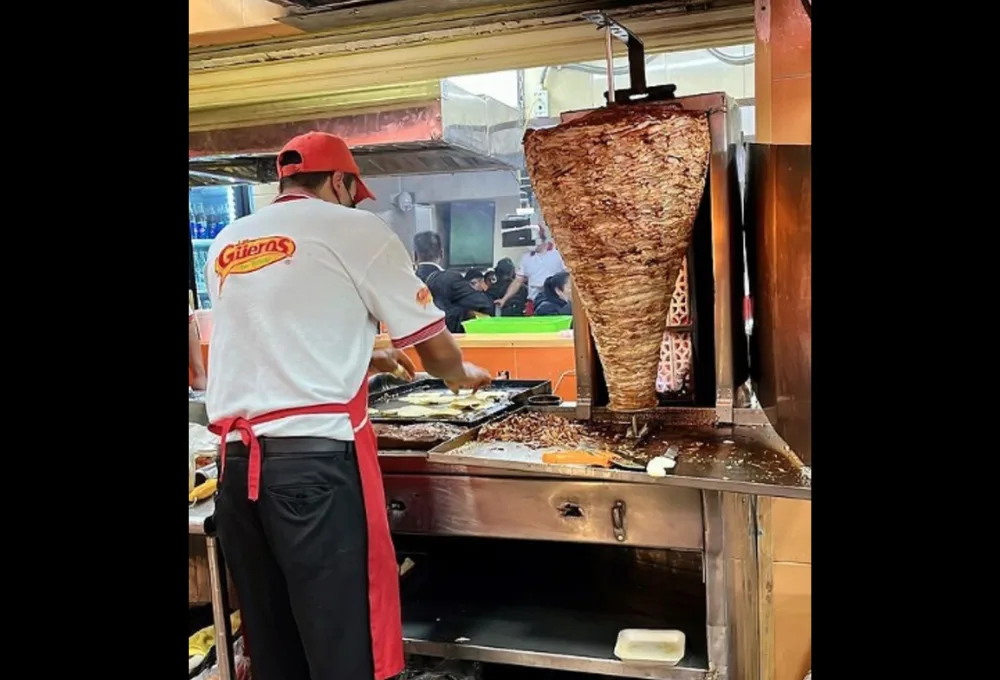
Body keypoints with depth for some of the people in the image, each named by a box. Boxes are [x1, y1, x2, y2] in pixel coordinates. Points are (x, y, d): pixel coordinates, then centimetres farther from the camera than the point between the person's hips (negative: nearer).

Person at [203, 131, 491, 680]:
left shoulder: (225, 246, 18)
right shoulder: (353, 229, 2)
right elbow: (433, 346, 6)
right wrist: (461, 375, 27)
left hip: (237, 462, 7)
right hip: (315, 457, -6)